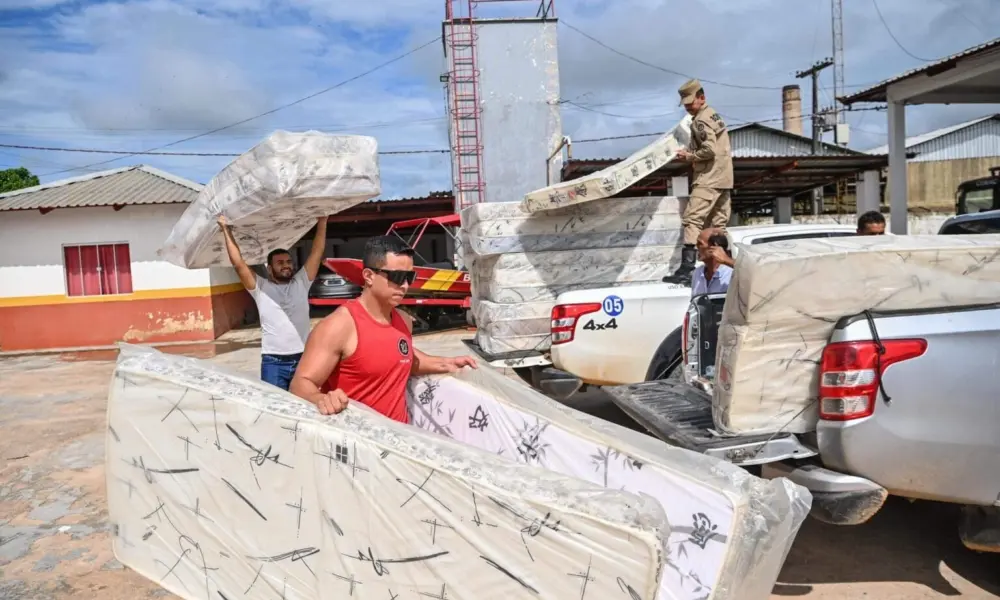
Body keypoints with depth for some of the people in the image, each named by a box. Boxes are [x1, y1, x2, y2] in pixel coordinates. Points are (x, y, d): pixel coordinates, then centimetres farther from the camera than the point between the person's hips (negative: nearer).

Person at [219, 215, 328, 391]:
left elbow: (317, 252, 8)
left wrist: (322, 223, 7)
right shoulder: (261, 287, 4)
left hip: (303, 359, 2)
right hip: (273, 362, -2)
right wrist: (226, 230, 1)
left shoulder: (301, 283, 9)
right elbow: (238, 263, -1)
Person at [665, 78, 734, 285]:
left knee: (692, 219, -13)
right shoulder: (713, 114, 19)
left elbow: (709, 150, -22)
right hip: (723, 177, 10)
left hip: (709, 179, -10)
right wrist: (690, 152, 11)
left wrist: (689, 156, -8)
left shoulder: (700, 120, -11)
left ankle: (687, 269, -19)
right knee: (718, 223, 12)